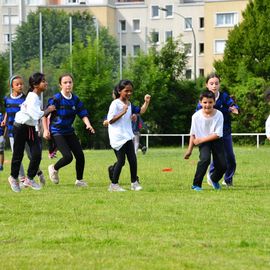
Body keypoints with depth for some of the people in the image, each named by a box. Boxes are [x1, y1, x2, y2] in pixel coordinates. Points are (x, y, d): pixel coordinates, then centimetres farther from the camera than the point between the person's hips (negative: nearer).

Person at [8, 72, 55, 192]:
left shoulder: (36, 97, 5)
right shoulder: (32, 98, -22)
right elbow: (37, 115, -32)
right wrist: (48, 110, -18)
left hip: (31, 127, 8)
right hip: (21, 127, -8)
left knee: (37, 154, -5)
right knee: (18, 155, 6)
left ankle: (29, 179, 7)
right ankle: (14, 178, 26)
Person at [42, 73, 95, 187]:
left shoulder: (75, 99, 2)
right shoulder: (56, 99, -14)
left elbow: (83, 114, 1)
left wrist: (88, 124, -18)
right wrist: (46, 130, -16)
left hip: (69, 131, 6)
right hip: (56, 132, -6)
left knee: (80, 155, 1)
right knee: (68, 156, -18)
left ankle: (79, 180, 20)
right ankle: (54, 169, 13)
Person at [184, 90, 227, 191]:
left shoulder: (218, 115, -18)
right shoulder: (196, 116, -16)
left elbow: (218, 134, -19)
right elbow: (193, 134, -2)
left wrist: (201, 140, -21)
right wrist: (190, 149, 0)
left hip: (216, 140, 1)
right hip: (202, 141, -1)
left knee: (222, 165, -5)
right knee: (205, 158, -29)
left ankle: (214, 179, 31)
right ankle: (196, 184, -16)